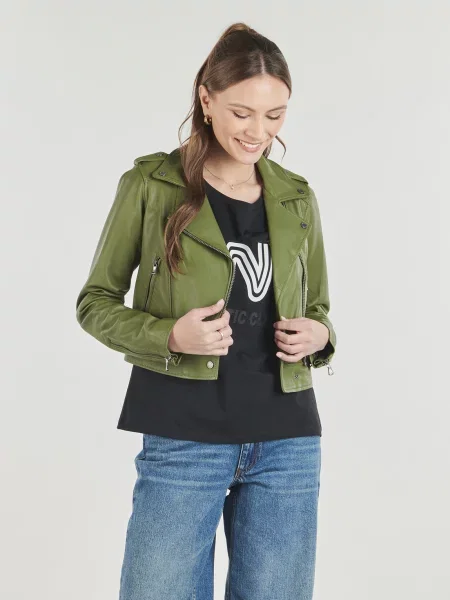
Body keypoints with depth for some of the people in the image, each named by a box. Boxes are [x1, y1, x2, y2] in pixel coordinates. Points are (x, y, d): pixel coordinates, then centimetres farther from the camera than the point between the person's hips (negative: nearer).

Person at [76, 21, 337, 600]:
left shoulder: (296, 198, 9)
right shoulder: (151, 184, -2)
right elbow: (95, 302, 2)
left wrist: (318, 336, -5)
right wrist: (168, 335, -16)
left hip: (289, 443, 4)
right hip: (183, 439, -3)